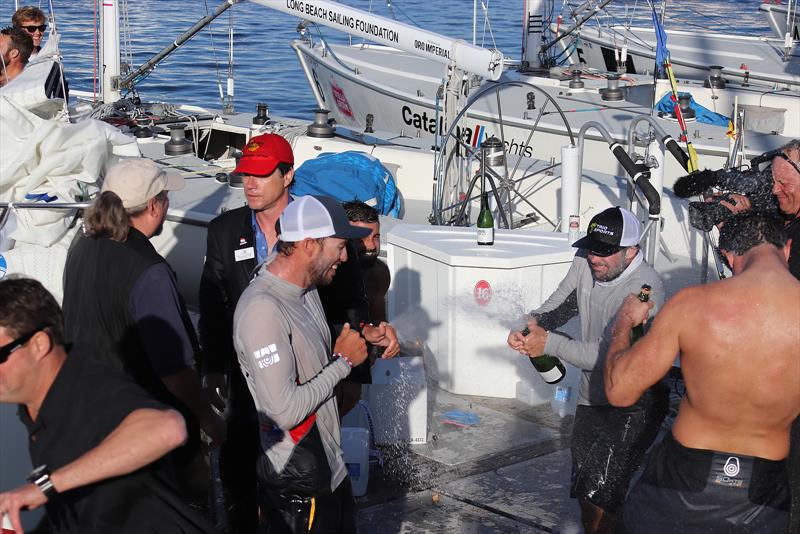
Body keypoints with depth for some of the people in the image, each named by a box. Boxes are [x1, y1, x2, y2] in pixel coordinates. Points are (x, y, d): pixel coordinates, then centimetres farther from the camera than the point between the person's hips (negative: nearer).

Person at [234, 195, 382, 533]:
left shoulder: (306, 289, 5)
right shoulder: (262, 308, -25)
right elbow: (285, 412, -28)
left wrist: (366, 341, 1)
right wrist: (343, 361, -17)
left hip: (331, 466, 9)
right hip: (298, 488, -9)